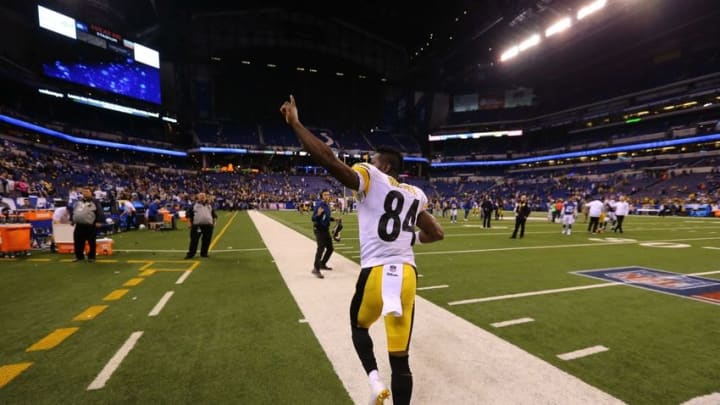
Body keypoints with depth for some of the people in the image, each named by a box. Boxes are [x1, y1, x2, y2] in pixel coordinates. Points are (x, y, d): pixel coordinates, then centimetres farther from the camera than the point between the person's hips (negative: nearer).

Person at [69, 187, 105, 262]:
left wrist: (99, 222, -18)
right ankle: (79, 256, 25)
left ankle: (91, 257, 13)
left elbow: (100, 212, -11)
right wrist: (71, 220, 19)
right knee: (78, 241, 11)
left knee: (91, 242, 2)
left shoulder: (95, 202, -4)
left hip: (91, 226, -6)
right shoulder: (78, 202, 15)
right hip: (79, 225, 6)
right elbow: (72, 211, 24)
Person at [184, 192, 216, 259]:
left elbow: (214, 215, 19)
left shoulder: (210, 205, 15)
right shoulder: (194, 205, 8)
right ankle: (190, 254, 4)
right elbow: (189, 215, 8)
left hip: (208, 225, 2)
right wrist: (190, 223, 2)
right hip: (197, 225, -2)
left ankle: (204, 253, 16)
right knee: (194, 240, -3)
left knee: (206, 240, 4)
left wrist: (214, 222, 10)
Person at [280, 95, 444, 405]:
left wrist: (294, 123, -4)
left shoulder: (370, 179, -1)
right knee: (400, 358, 13)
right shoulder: (415, 195, 16)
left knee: (359, 325, 28)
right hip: (407, 275, 4)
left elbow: (327, 159, -13)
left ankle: (373, 379, 11)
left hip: (376, 273, -4)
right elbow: (436, 234, 24)